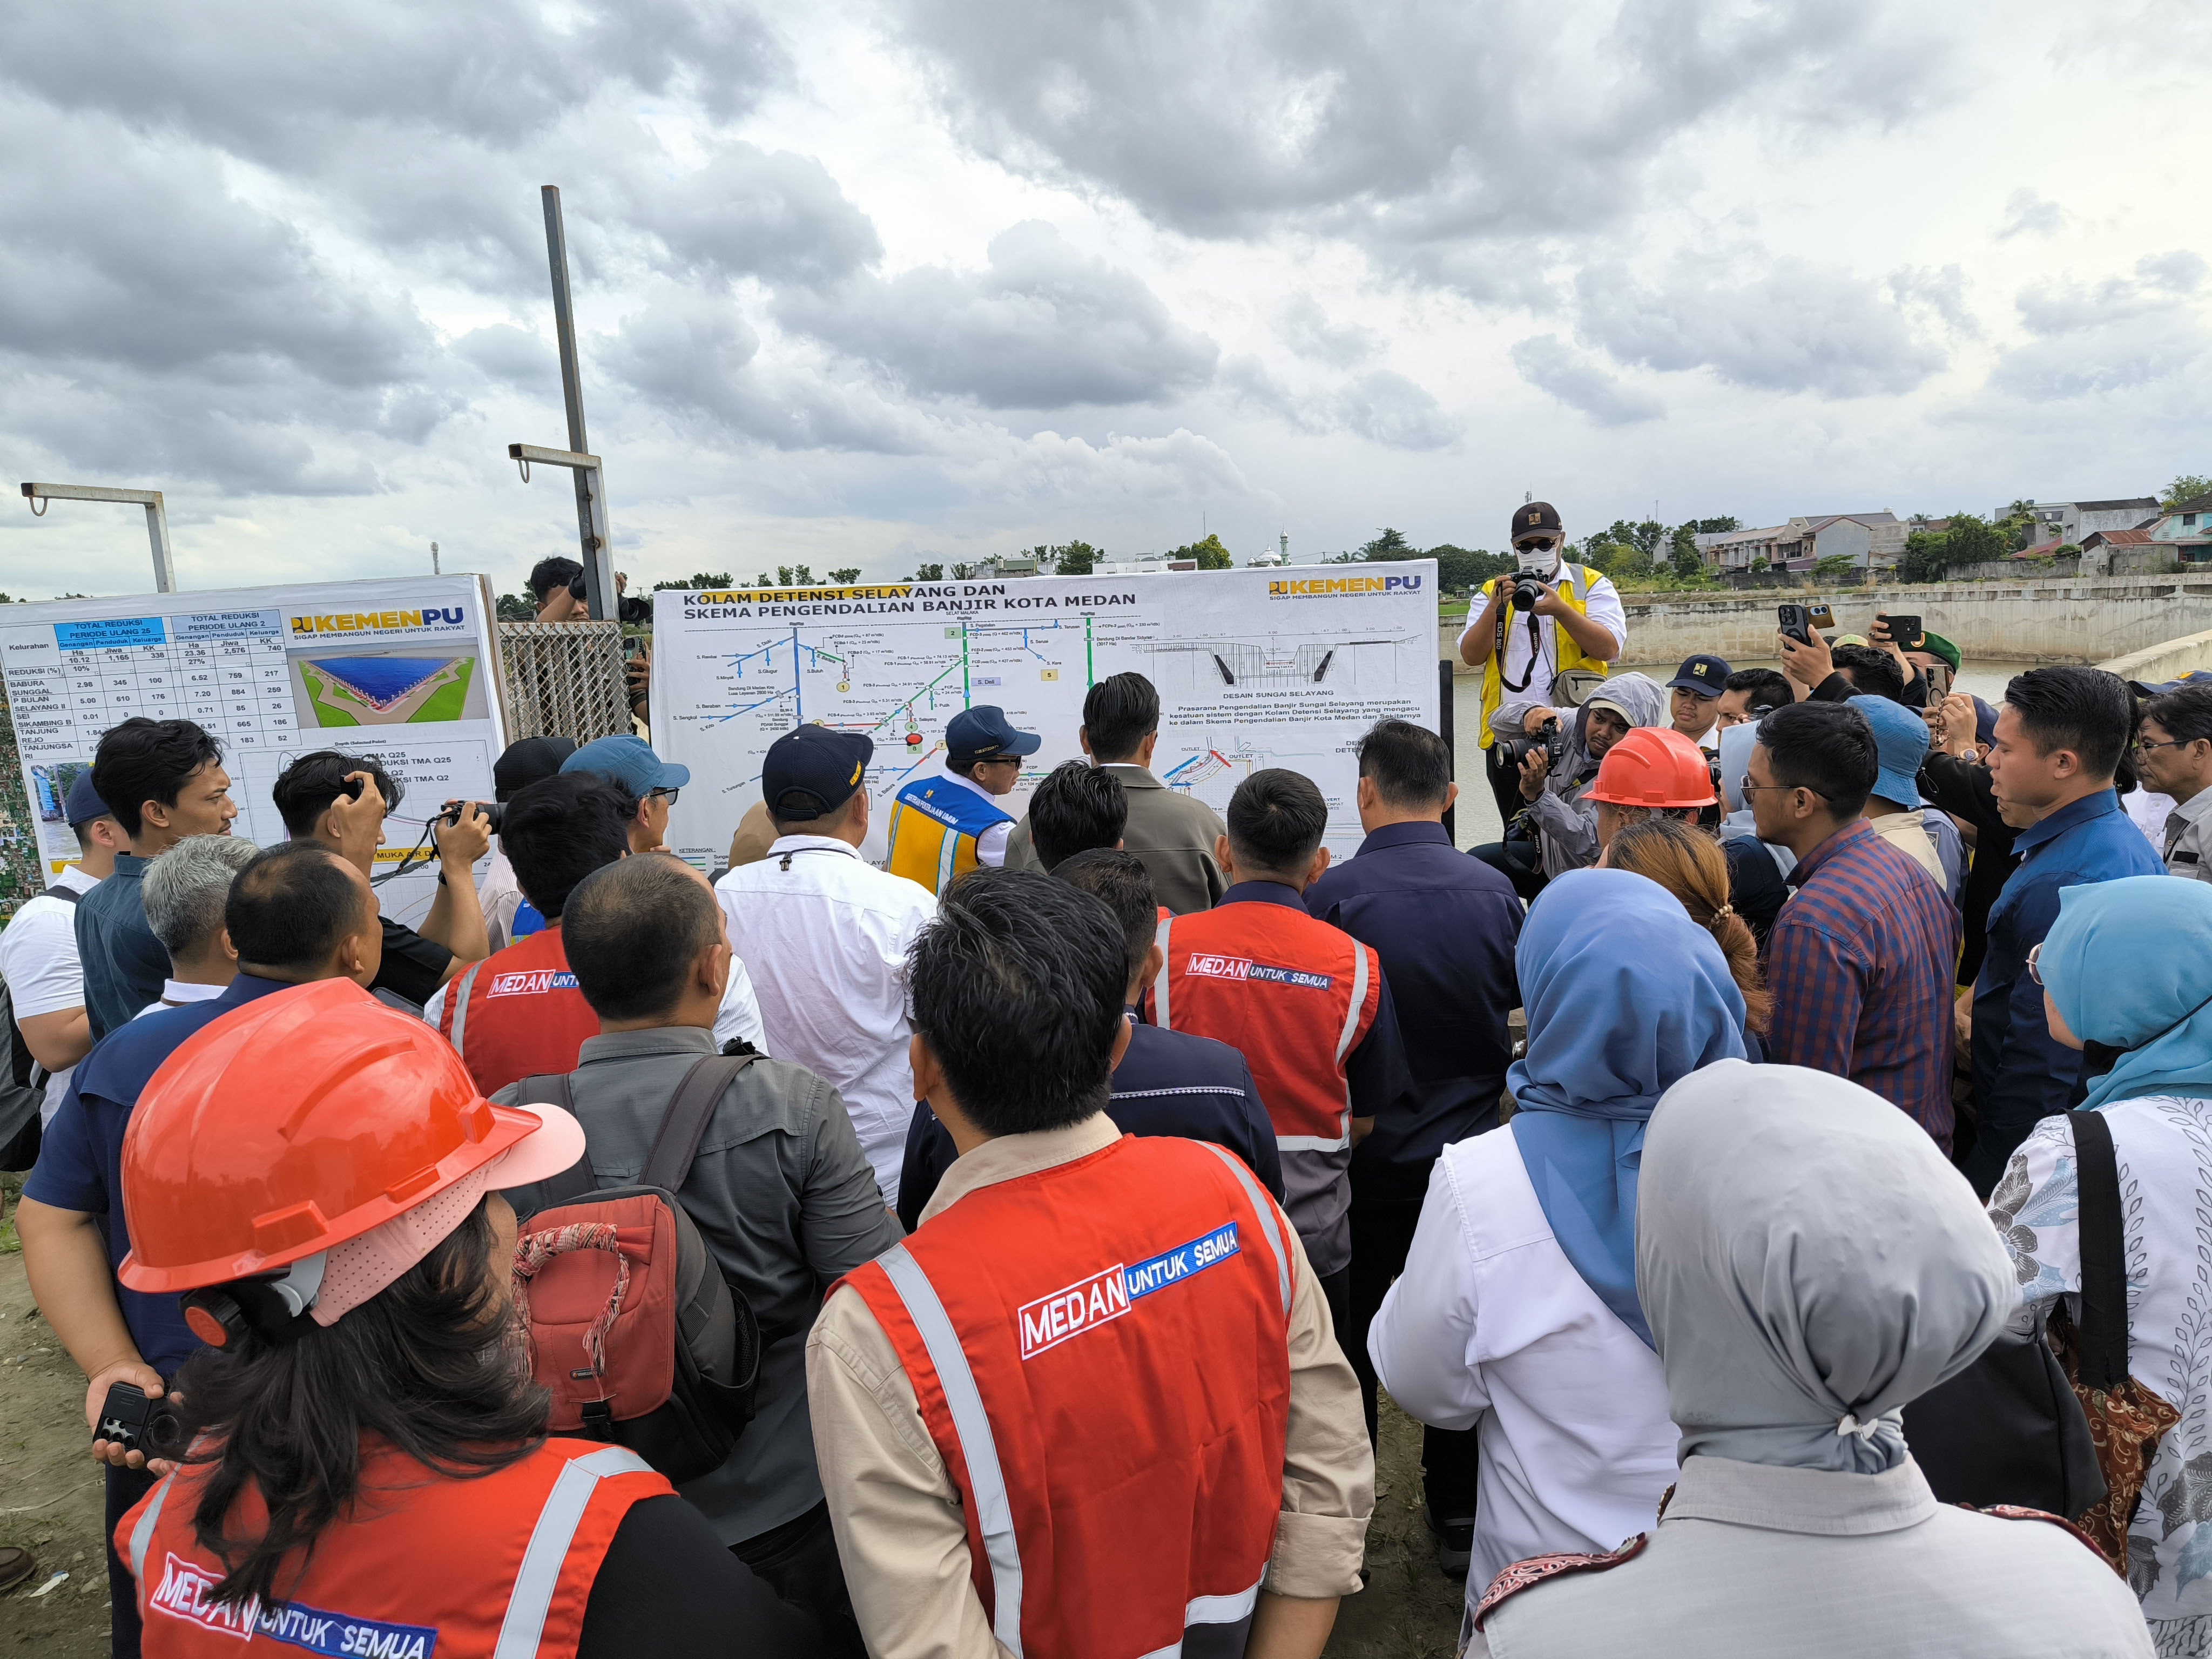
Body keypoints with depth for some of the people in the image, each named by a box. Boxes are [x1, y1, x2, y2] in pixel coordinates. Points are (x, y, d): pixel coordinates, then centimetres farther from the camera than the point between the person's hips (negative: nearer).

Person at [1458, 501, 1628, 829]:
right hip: (1507, 737, 2)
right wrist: (1495, 607, -13)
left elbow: (1609, 648, -9)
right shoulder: (1494, 590, 14)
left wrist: (1560, 609, -19)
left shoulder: (1591, 585, 7)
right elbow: (1471, 656, 1)